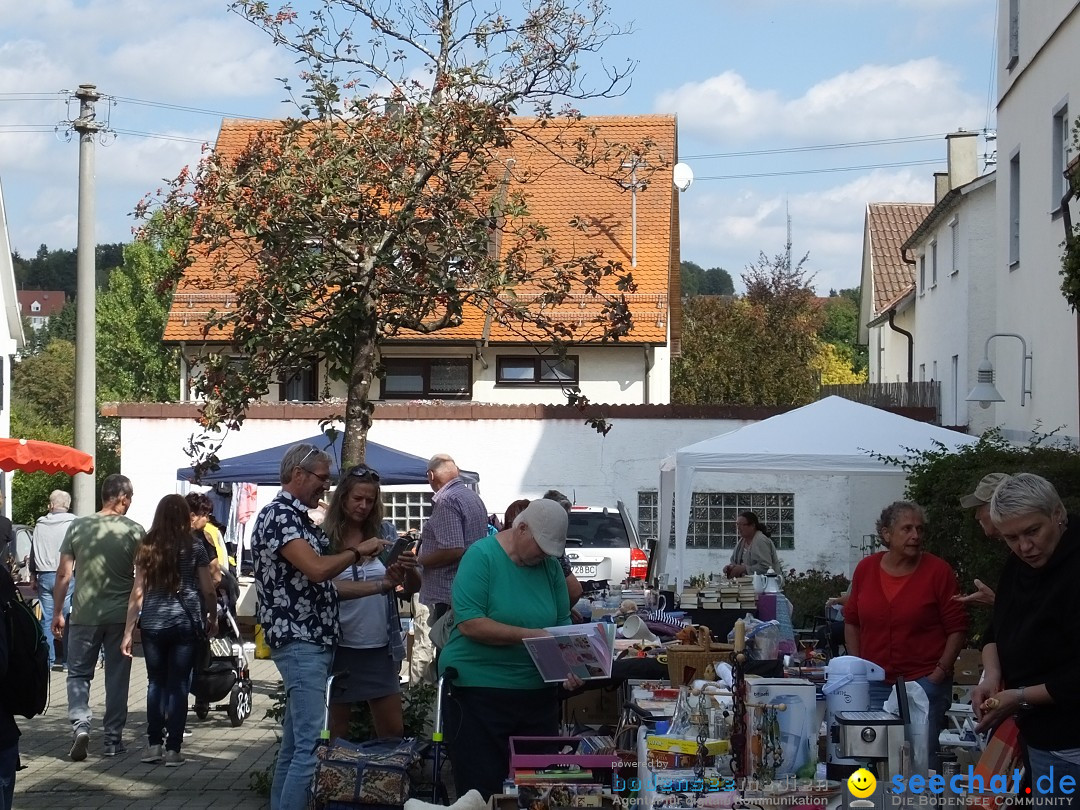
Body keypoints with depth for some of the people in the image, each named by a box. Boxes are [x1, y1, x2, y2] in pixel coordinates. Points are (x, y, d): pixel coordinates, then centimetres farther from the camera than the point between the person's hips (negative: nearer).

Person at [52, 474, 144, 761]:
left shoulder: (78, 527, -1)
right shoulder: (134, 531, -6)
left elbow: (63, 574, 0)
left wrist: (57, 613, 9)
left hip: (83, 616, 1)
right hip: (120, 616, -1)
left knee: (78, 674, 11)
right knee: (117, 678, 10)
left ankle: (80, 724, -11)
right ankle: (113, 739, 13)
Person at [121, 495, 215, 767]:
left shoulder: (147, 547, 2)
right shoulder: (194, 547, -3)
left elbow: (137, 592, 1)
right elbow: (207, 590, -2)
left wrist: (128, 631, 4)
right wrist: (212, 618, 15)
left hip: (152, 624, 2)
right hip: (185, 624, -2)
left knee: (156, 682, 14)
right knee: (178, 685, 4)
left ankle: (153, 745, 12)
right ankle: (172, 749, 4)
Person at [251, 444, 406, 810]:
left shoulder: (302, 520, 18)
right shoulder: (278, 516, -13)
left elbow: (325, 587, 18)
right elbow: (317, 570, -24)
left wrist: (382, 584, 12)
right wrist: (357, 550, -8)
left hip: (315, 643, 10)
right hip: (299, 643, -10)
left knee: (294, 744, 12)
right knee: (313, 745, -15)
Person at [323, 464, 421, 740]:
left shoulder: (386, 532, 3)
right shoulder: (325, 536, -5)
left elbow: (412, 588, 2)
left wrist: (410, 569, -20)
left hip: (380, 647, 2)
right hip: (339, 647, -2)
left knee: (393, 731, 6)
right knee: (337, 730, 7)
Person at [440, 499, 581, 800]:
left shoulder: (550, 564, 5)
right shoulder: (481, 556, -11)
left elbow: (562, 624, 10)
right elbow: (469, 624, -19)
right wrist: (528, 635, -23)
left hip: (537, 694, 5)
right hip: (480, 694, -5)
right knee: (482, 790, 0)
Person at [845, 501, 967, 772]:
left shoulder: (938, 571, -5)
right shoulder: (866, 568, 5)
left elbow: (957, 628, -3)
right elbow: (852, 622, 14)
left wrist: (940, 673, -9)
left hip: (924, 683, -3)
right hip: (874, 684, 3)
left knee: (923, 758, -3)